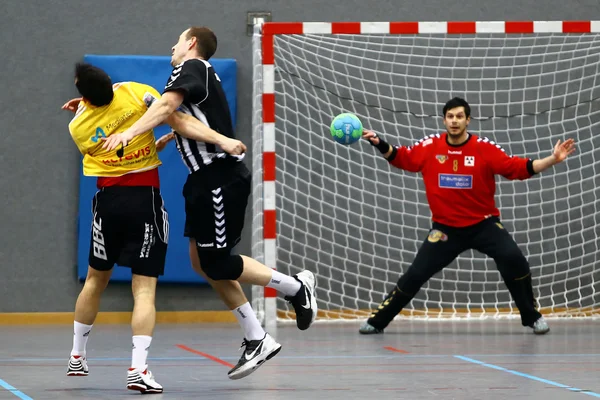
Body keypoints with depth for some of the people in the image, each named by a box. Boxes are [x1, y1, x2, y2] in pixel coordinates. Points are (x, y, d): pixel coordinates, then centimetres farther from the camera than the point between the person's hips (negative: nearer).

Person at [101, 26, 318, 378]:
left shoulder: (192, 67, -7)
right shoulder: (200, 74, 21)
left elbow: (168, 104, -26)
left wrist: (130, 132, -38)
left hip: (221, 177, -10)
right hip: (208, 178, 10)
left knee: (216, 263, -5)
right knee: (203, 261, 8)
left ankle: (297, 287, 10)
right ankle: (258, 340, 11)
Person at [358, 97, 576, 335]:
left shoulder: (485, 148, -12)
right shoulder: (430, 147, -7)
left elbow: (519, 168, -12)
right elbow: (401, 158, 3)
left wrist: (553, 159, -22)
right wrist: (379, 143, -13)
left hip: (484, 224, -1)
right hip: (445, 227, 1)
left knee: (513, 259, -22)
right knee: (415, 275, -2)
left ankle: (531, 317, -2)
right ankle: (378, 321, 15)